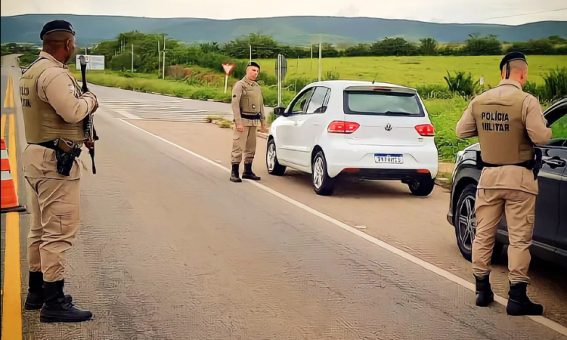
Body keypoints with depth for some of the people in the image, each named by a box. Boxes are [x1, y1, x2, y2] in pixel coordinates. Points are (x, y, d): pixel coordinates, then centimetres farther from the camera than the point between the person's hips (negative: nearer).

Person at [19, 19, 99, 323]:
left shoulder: (32, 71, 14)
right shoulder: (54, 74, -18)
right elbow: (73, 111, -26)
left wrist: (81, 101, 5)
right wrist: (89, 98, -7)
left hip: (37, 155, 11)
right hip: (56, 161, -11)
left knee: (40, 229, 17)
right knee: (59, 232, -6)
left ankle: (37, 292, 27)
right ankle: (54, 303, -2)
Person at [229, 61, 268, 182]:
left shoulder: (257, 87, 15)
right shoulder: (240, 85, -8)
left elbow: (261, 105, 21)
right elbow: (235, 104, -15)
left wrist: (263, 121, 16)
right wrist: (238, 122, -21)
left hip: (254, 121, 7)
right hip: (243, 120, -7)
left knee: (251, 148, 12)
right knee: (238, 147, -8)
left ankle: (247, 171, 21)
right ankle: (234, 173, -5)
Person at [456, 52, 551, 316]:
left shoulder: (480, 101, 2)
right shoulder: (527, 101, -13)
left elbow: (461, 131, 8)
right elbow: (540, 137, -17)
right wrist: (545, 126, 4)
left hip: (489, 175, 4)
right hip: (518, 177, -4)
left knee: (483, 235, 14)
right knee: (519, 239, 1)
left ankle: (482, 291, 20)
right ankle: (517, 298, 3)